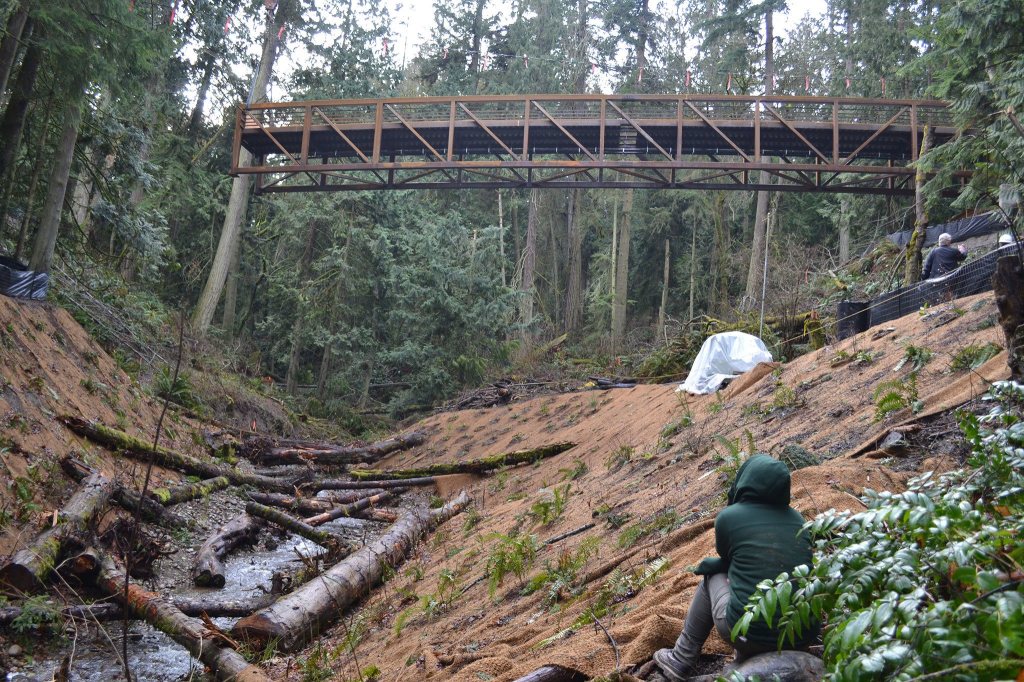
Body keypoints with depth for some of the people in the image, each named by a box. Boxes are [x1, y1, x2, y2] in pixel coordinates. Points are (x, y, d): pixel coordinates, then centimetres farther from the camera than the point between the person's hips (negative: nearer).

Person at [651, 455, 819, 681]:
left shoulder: (728, 517, -2)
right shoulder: (796, 519, 10)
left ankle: (681, 660, 31)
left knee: (713, 576, 24)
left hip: (749, 633, -4)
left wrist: (708, 564, 36)